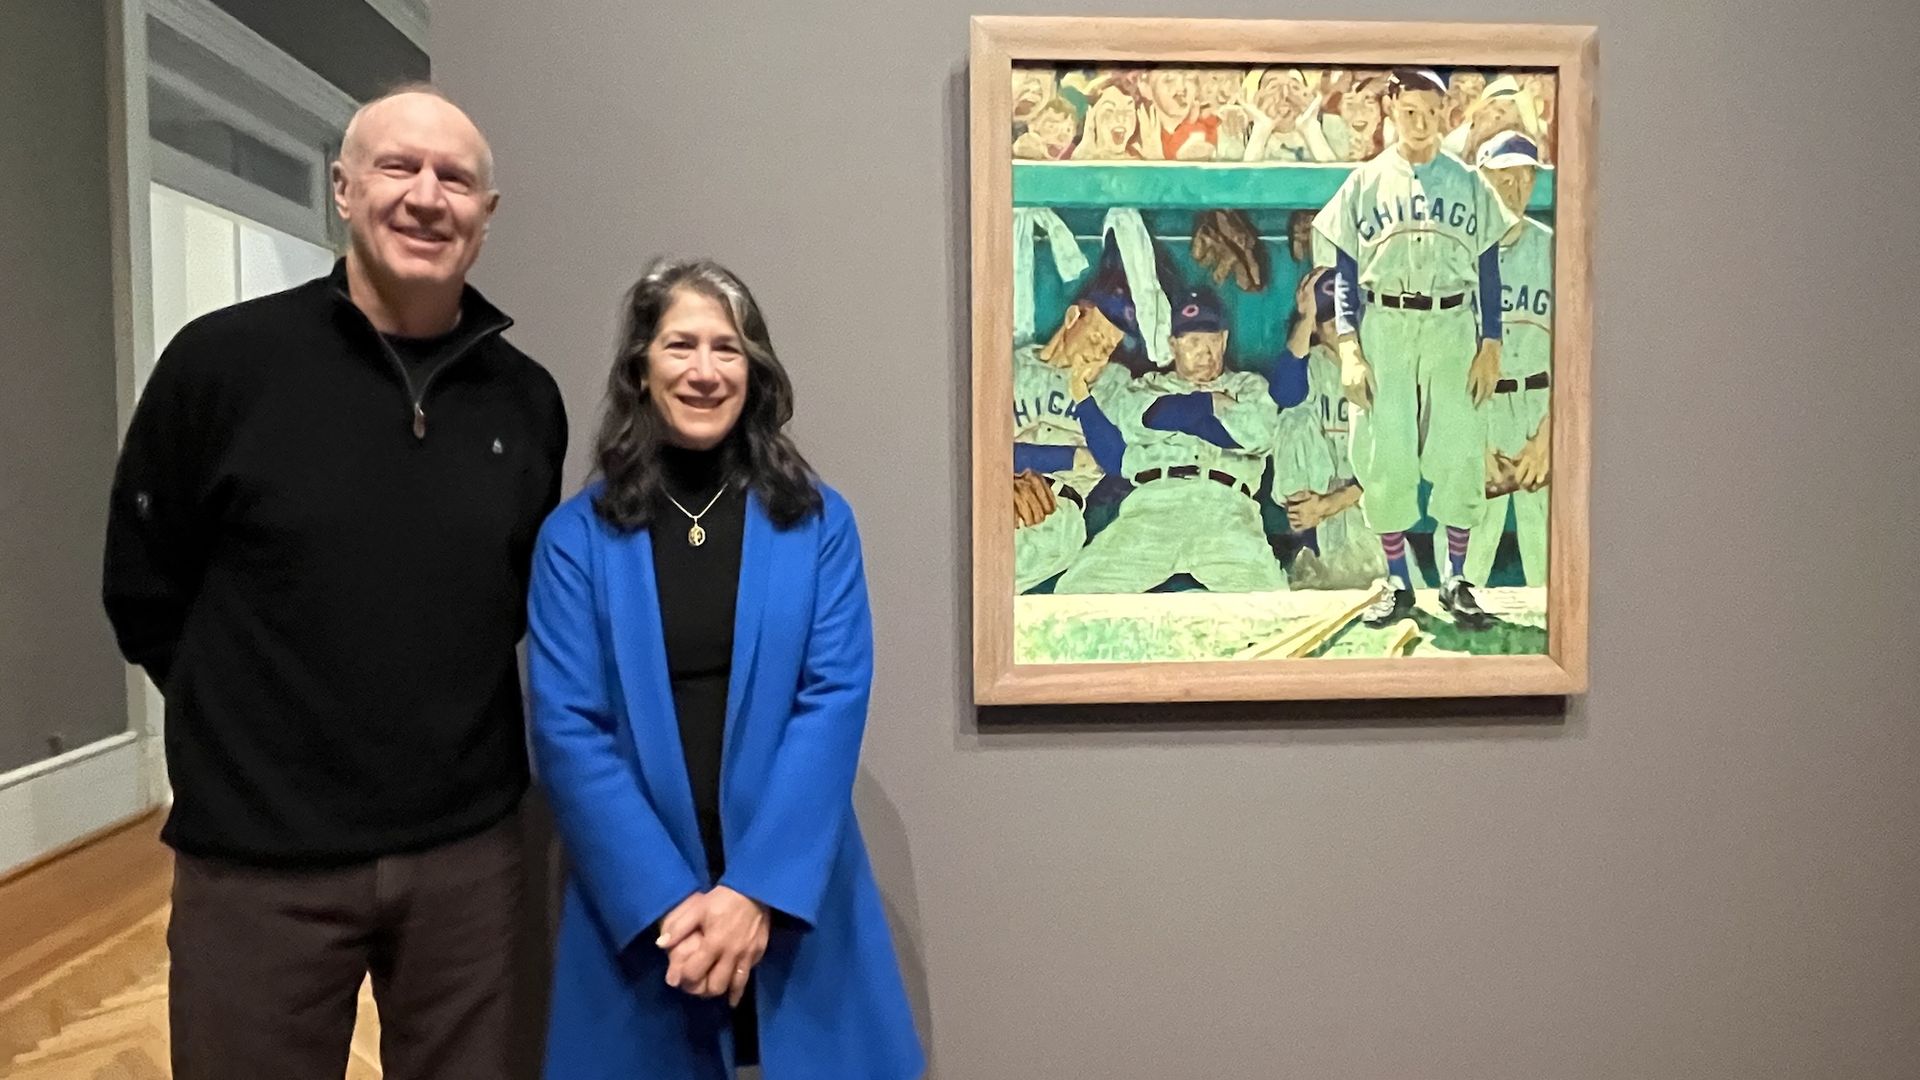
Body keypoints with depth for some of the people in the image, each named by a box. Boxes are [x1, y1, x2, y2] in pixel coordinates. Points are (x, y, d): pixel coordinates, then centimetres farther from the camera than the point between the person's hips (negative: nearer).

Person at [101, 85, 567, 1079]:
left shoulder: (527, 400, 1)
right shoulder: (223, 360, -8)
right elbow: (144, 592, 1)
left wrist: (454, 724, 10)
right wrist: (257, 727, 5)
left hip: (469, 849, 3)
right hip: (259, 859, -2)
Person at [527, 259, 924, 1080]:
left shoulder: (817, 522, 1)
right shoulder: (576, 537, 0)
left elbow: (835, 703, -7)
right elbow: (568, 732, -5)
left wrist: (758, 890, -15)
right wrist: (667, 901, -14)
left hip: (796, 901, 1)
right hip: (636, 914, 0)